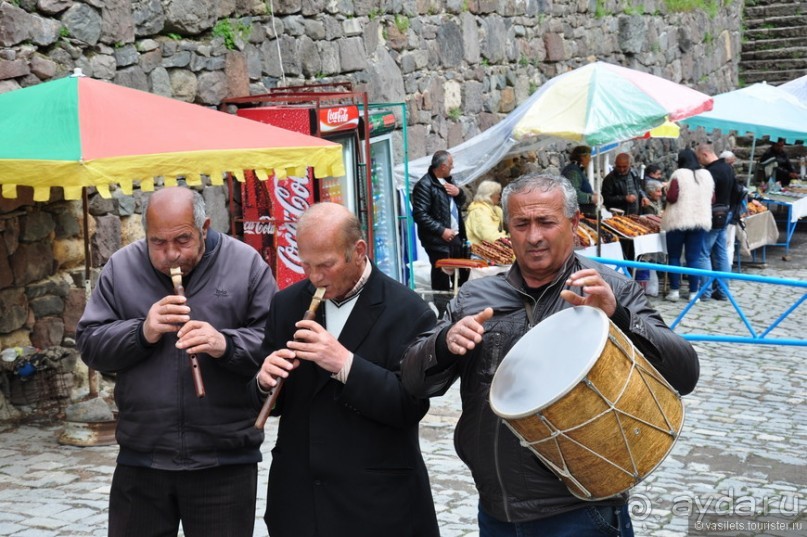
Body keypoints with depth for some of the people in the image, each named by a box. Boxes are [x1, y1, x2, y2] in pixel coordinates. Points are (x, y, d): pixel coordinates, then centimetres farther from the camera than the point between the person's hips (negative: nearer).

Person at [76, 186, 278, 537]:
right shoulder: (121, 268, 4)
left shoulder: (246, 265, -2)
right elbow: (89, 345, 3)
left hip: (225, 462, -2)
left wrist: (226, 344, -24)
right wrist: (141, 332, -14)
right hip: (140, 459, 2)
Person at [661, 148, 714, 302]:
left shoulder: (678, 174, -10)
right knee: (694, 257, 7)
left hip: (678, 220, -4)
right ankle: (693, 292, 6)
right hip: (700, 221, 4)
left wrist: (667, 193, 6)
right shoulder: (707, 175, 5)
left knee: (674, 256, 9)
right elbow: (712, 198, 11)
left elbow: (671, 197, -15)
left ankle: (674, 290, 7)